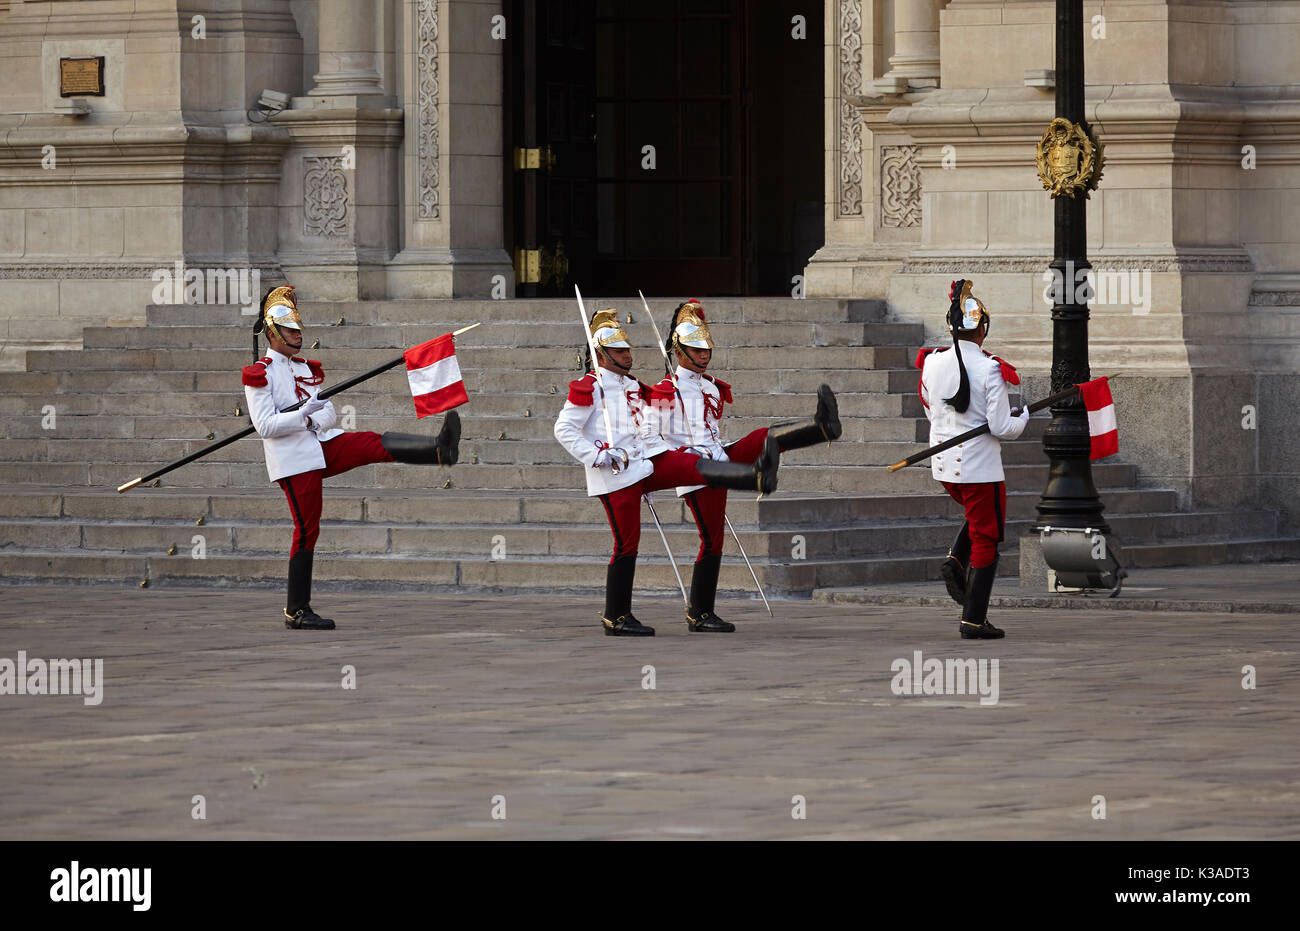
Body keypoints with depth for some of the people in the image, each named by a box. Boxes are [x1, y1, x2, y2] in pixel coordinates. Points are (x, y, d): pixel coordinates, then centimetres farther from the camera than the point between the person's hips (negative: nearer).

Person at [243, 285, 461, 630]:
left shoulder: (306, 369, 18)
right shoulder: (260, 374, -4)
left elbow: (330, 414, 17)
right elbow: (265, 426, -14)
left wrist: (317, 420, -4)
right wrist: (304, 414, -24)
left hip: (323, 446, 6)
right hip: (294, 459, -6)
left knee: (376, 444, -17)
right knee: (307, 530, -6)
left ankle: (440, 450, -39)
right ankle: (296, 611, 0)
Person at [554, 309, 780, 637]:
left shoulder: (635, 387, 21)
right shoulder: (589, 387, -2)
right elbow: (564, 430, -8)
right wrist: (599, 457, -16)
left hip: (648, 461, 6)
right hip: (617, 475, -6)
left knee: (696, 465, -20)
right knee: (627, 543, -6)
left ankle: (757, 477, -45)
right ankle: (615, 617, 3)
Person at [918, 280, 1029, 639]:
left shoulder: (932, 364, -2)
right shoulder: (989, 370, -18)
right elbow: (1001, 428, -18)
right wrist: (1023, 417, 3)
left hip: (943, 465, 6)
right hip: (980, 467, -6)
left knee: (978, 514, 33)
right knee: (986, 541, 7)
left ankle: (956, 560, 9)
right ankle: (973, 620, 6)